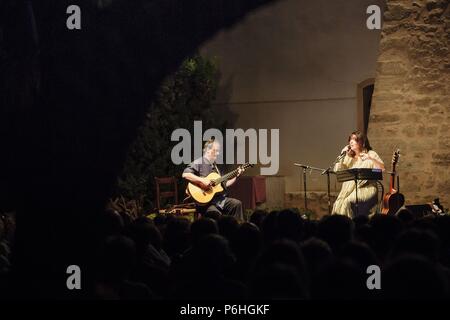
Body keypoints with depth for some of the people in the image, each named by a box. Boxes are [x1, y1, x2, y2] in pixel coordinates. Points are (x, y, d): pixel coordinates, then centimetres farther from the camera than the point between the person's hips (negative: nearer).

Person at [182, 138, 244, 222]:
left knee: (237, 204, -5)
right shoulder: (199, 163, -5)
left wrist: (236, 176, 15)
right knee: (215, 213, -34)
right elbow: (185, 174, -21)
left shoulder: (214, 166, 21)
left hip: (219, 198, 8)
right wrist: (202, 180, -26)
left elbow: (224, 185, 23)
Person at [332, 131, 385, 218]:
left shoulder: (371, 154, 4)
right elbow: (337, 170, 10)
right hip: (349, 188, 4)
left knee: (347, 202, -31)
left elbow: (382, 168, -10)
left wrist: (371, 158, -24)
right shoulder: (348, 157, 18)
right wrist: (342, 155, 1)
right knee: (338, 204, -26)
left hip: (367, 189, -4)